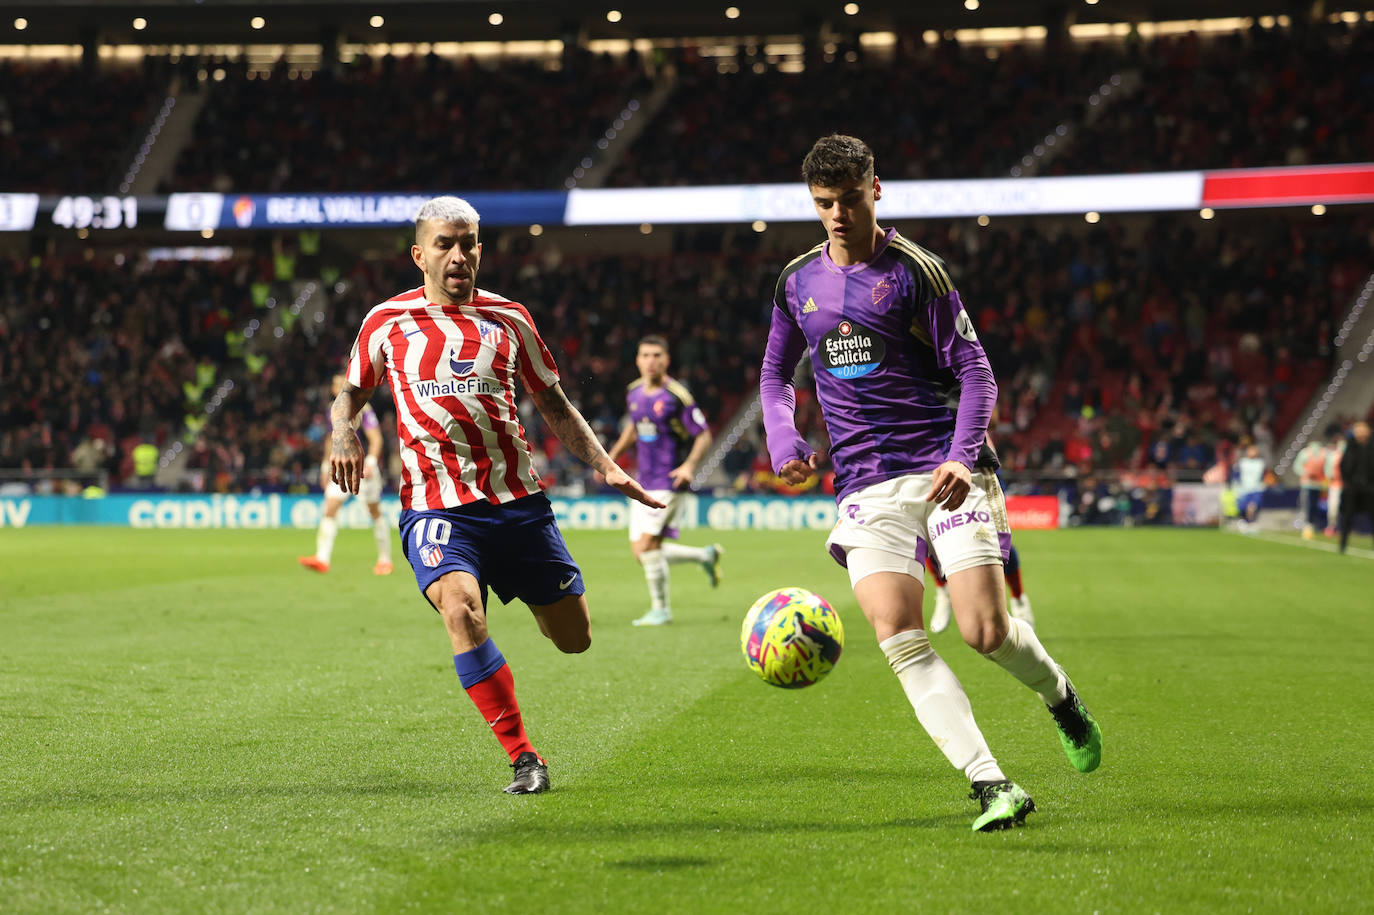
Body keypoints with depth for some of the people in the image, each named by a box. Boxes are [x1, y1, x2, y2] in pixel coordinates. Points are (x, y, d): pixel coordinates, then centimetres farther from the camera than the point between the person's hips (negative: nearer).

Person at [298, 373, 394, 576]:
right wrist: (326, 466, 22)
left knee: (375, 512, 3)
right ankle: (322, 558, -13)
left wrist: (371, 462, -25)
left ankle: (385, 559, 15)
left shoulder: (363, 409, -9)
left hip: (363, 468, -6)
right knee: (329, 509, -7)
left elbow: (375, 438, -13)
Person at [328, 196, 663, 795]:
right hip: (436, 505, -2)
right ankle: (523, 758, -22)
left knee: (575, 637, 6)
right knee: (461, 610, -30)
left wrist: (606, 467, 7)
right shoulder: (387, 322, 6)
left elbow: (554, 405, 18)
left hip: (517, 500, 3)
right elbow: (351, 392, 20)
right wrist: (343, 433, -2)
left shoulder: (509, 319, 10)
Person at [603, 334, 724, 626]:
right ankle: (706, 555, 25)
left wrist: (689, 465, -23)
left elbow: (704, 436, -9)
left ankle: (660, 609, 1)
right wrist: (613, 456, 19)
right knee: (640, 551, 5)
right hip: (644, 482, 7)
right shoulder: (634, 392, 8)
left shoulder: (676, 395, -12)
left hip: (669, 482, -7)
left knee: (646, 544, -15)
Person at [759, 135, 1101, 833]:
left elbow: (974, 370, -4)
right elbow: (775, 374, 24)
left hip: (943, 469, -3)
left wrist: (962, 457, -20)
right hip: (865, 483, 3)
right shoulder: (798, 281, 11)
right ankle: (992, 787, -19)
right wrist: (784, 442, 4)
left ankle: (1059, 696, 26)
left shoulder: (914, 271, -2)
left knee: (986, 632, -10)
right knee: (898, 637, -17)